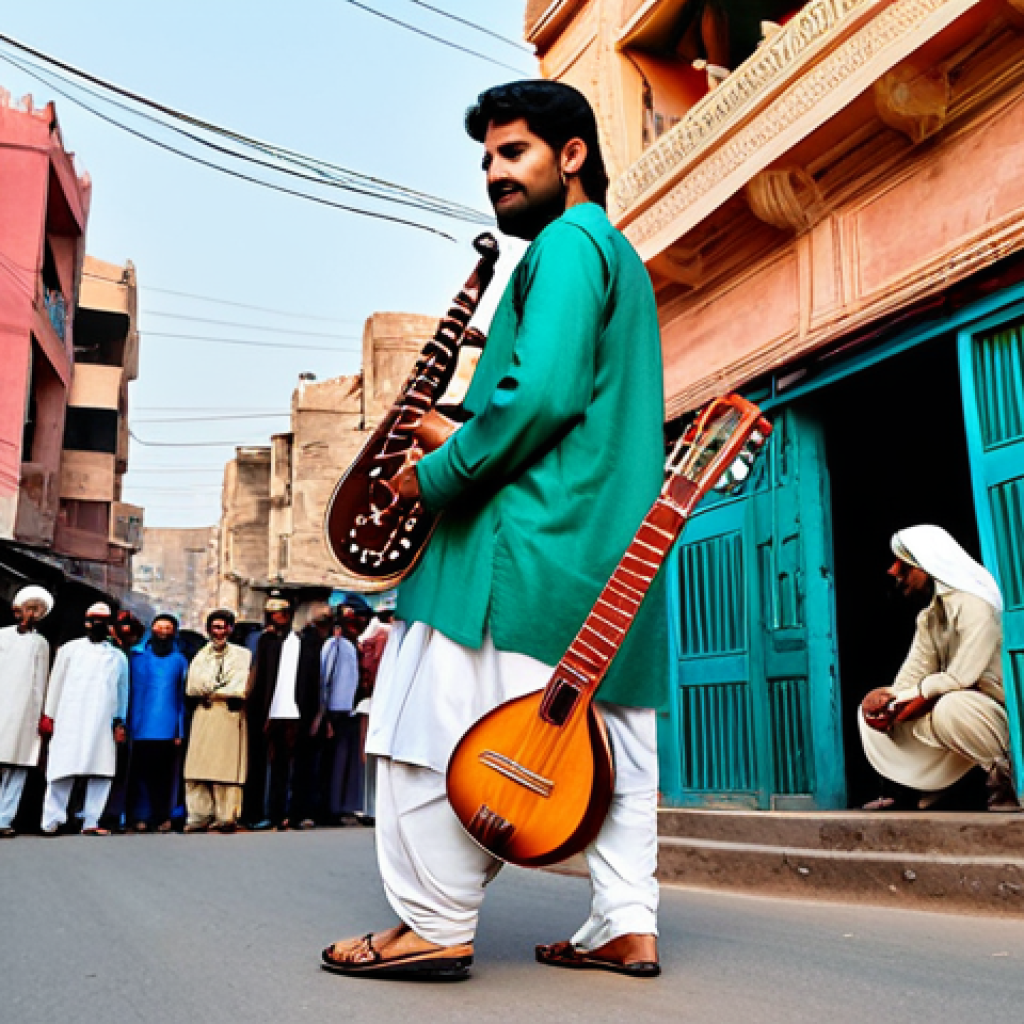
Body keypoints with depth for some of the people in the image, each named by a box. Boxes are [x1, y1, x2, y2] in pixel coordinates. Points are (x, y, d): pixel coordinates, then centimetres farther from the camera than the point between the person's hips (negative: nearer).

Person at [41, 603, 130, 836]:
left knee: (102, 772, -4)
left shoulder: (119, 657, 18)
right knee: (63, 768, -6)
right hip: (70, 720, -2)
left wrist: (120, 722, 9)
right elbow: (56, 683, 13)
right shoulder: (70, 649, 15)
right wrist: (50, 716, 7)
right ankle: (51, 821, -1)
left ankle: (91, 822, 0)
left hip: (103, 724, 2)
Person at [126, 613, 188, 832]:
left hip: (167, 729, 0)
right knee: (141, 772, -2)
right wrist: (126, 723, 0)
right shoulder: (137, 655, 13)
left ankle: (163, 817, 5)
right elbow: (127, 690, 11)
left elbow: (182, 696, 11)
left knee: (164, 773, -1)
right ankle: (140, 817, 4)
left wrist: (180, 730, 3)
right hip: (141, 729, 0)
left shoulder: (179, 660, 14)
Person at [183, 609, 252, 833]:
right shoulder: (200, 657, 19)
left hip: (231, 716, -3)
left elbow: (240, 689, -2)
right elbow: (193, 688, 5)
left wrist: (210, 691, 0)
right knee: (197, 770, -4)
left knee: (228, 768, -7)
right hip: (204, 716, 3)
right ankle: (199, 816, 0)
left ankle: (226, 816, -4)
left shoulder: (242, 655, 9)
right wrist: (224, 689, -2)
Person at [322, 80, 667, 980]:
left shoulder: (567, 242, -5)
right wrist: (464, 440, 18)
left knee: (431, 731, -5)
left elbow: (541, 392, -21)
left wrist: (437, 476, -10)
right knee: (613, 732, 9)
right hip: (615, 549, 11)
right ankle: (628, 926, 14)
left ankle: (437, 927, 2)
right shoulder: (623, 259, 26)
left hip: (531, 537, -11)